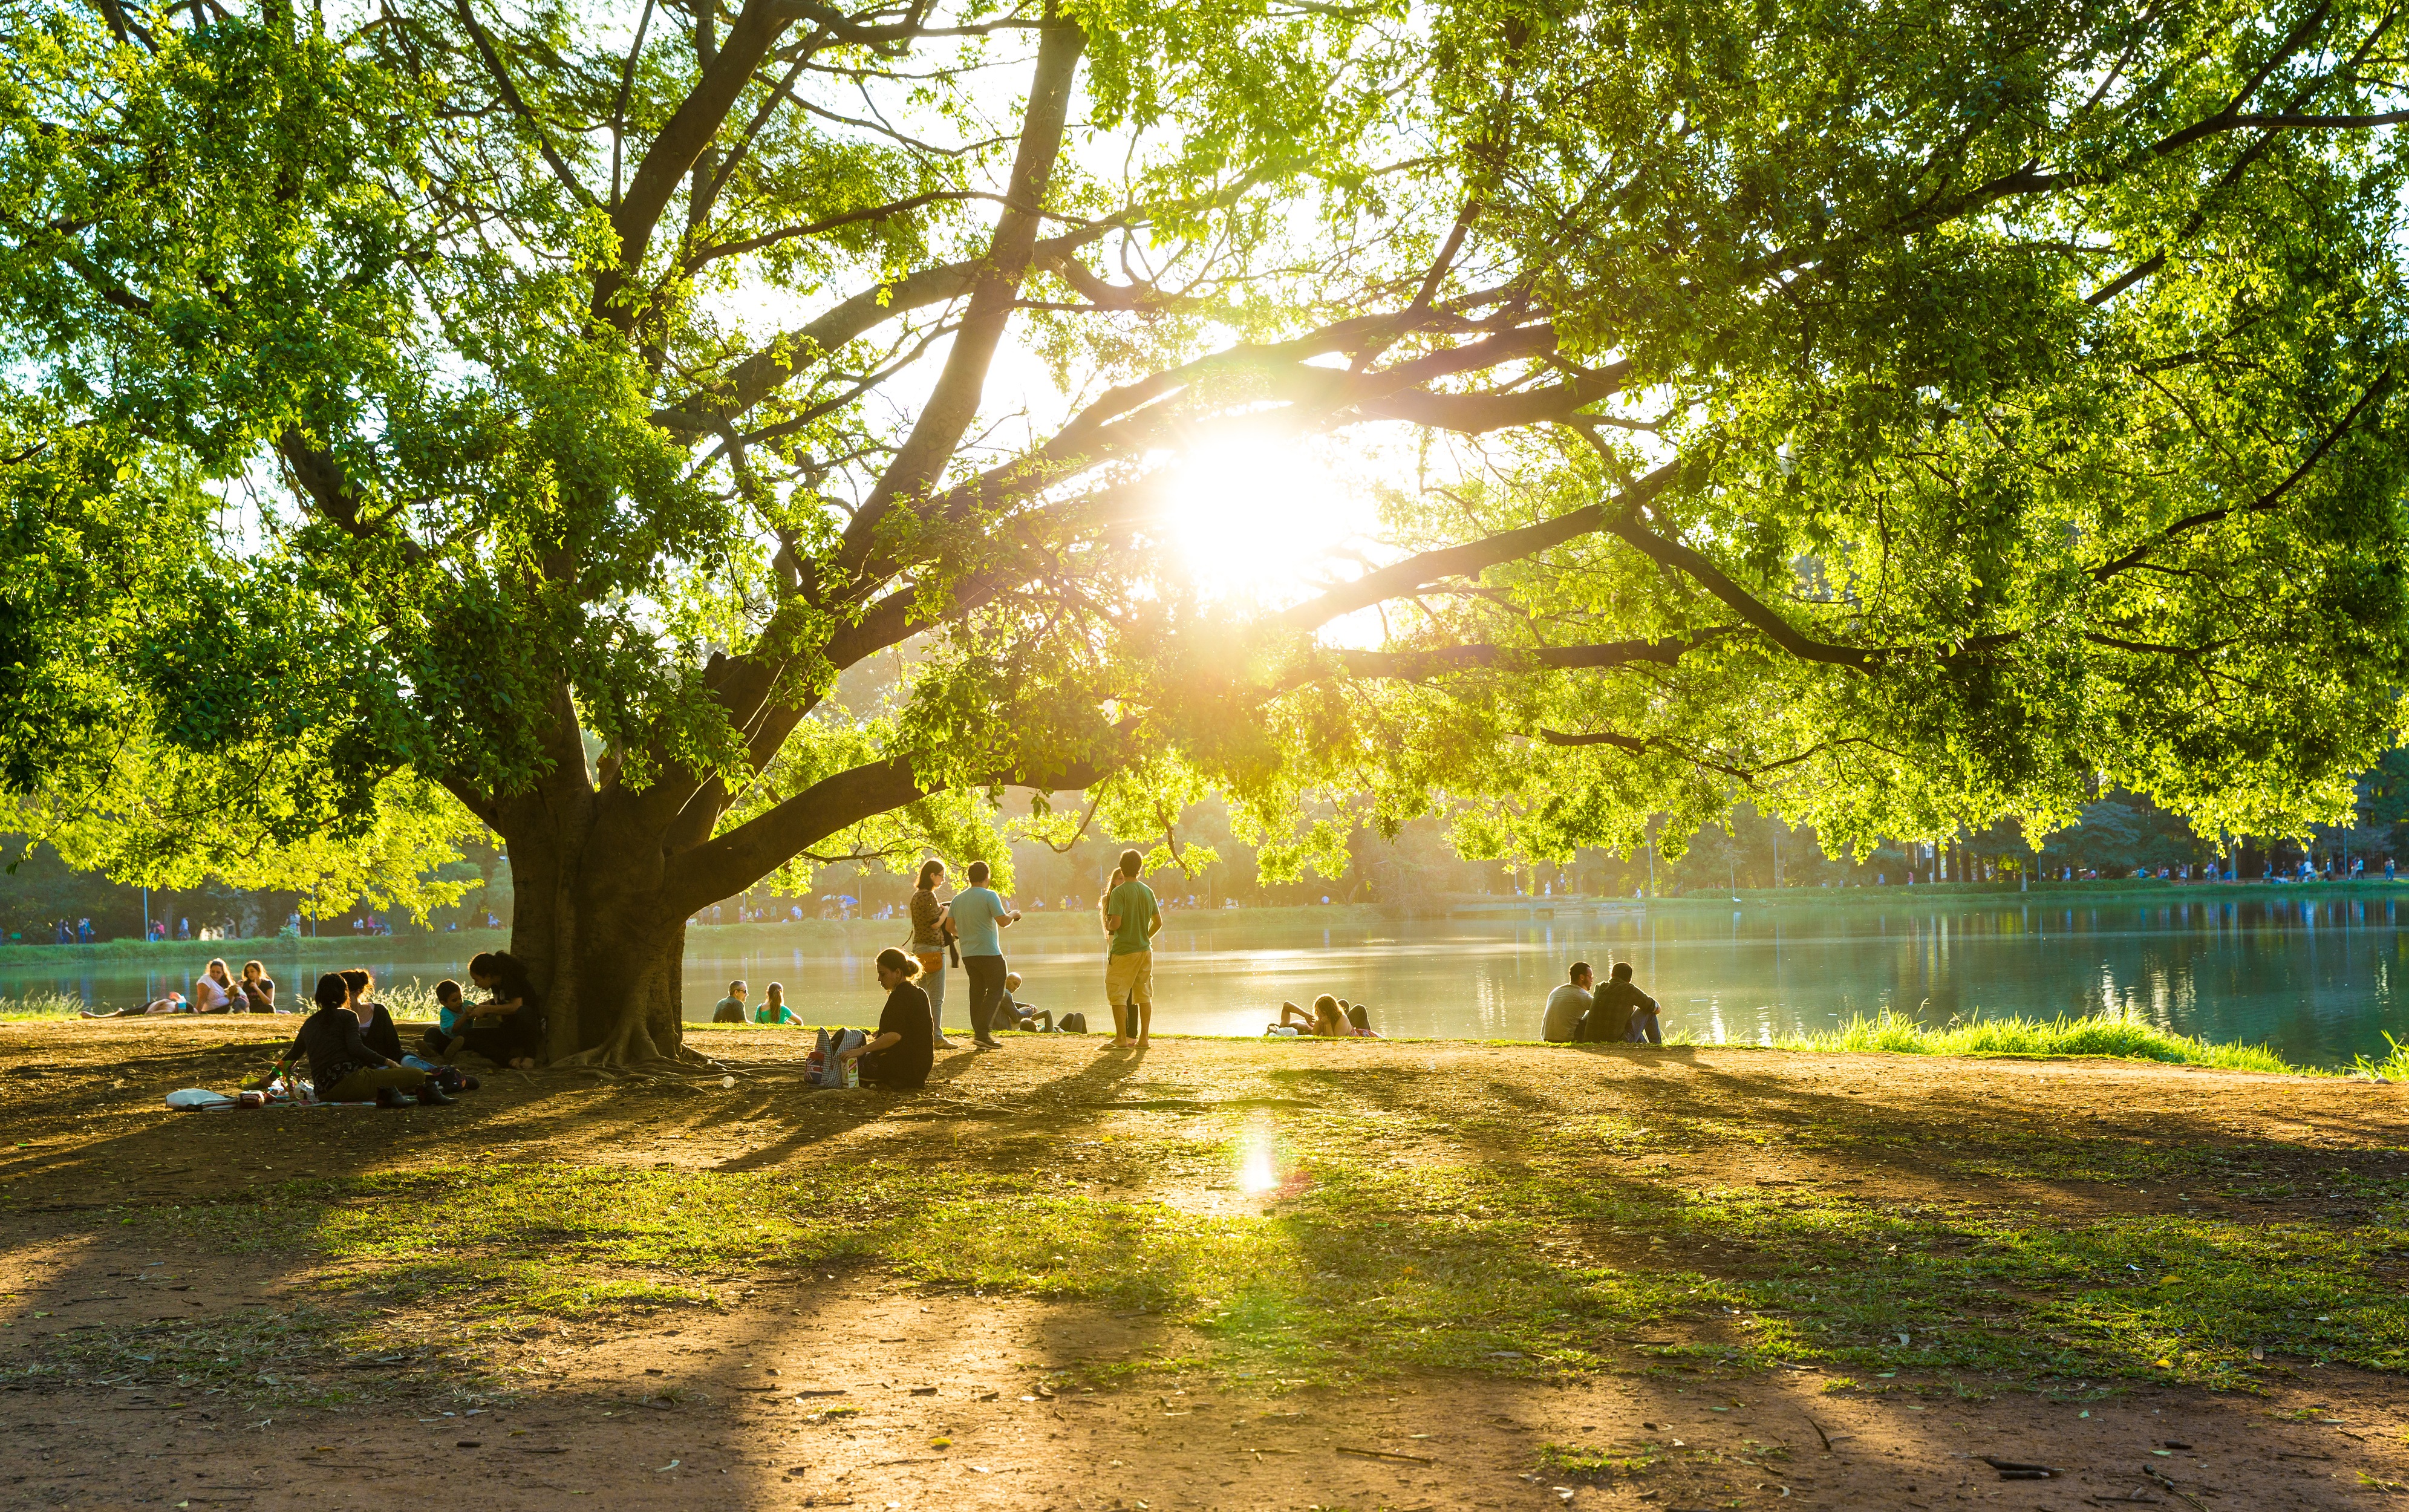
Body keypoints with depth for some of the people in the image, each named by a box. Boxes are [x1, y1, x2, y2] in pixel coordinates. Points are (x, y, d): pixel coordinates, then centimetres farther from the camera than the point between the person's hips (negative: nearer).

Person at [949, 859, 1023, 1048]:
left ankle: (979, 1034, 11)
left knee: (977, 993, 11)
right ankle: (983, 1033, -10)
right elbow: (1003, 922, -16)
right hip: (989, 953, -6)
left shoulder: (957, 899, 9)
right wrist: (1014, 914, 5)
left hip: (967, 954, 6)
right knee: (995, 991, 0)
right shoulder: (990, 896, -10)